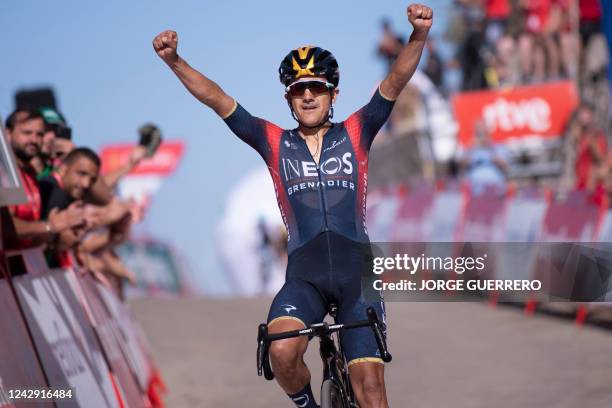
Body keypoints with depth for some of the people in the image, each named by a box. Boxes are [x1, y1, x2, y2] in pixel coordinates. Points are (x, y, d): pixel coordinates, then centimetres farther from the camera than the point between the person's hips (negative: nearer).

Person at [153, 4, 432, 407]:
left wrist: (418, 36, -22)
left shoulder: (355, 134, 8)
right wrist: (173, 60, -12)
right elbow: (216, 98, 2)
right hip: (305, 274, 0)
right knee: (283, 352, -27)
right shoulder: (275, 143, 9)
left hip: (356, 271, 0)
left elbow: (395, 82, -5)